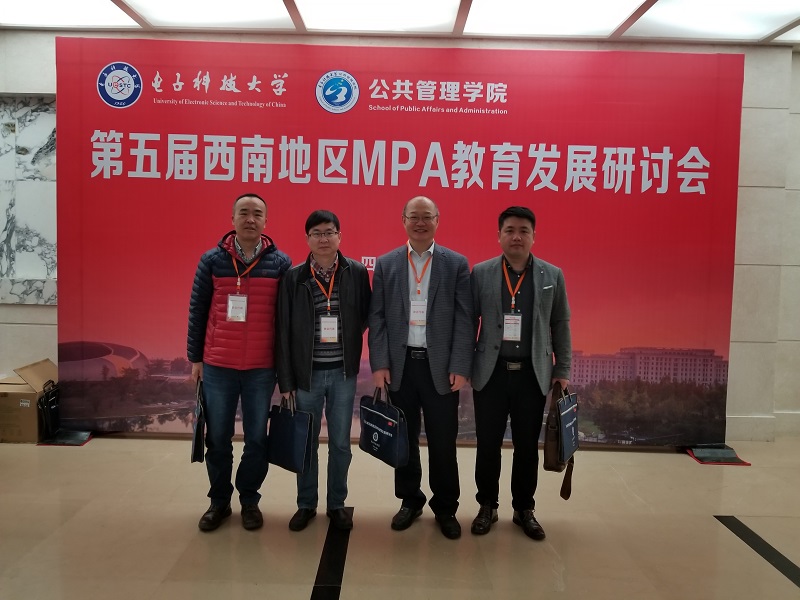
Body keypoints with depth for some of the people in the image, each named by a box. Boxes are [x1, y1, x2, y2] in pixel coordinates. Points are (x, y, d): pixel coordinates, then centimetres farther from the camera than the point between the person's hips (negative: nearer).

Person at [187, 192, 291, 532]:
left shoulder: (280, 263, 1)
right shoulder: (212, 260, 2)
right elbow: (197, 311, 5)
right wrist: (195, 358, 5)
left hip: (262, 367, 0)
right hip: (217, 366, 1)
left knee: (256, 437, 8)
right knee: (217, 437, 9)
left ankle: (249, 500, 24)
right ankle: (219, 501, 25)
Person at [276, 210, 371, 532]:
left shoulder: (357, 272, -3)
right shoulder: (293, 277, -3)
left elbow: (366, 318, 5)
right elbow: (284, 332, -3)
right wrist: (286, 381, -4)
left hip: (343, 373, 0)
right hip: (307, 373, 0)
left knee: (340, 443, 10)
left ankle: (337, 504, 27)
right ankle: (306, 504, 28)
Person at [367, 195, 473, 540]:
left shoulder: (457, 264, 2)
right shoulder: (386, 264, 6)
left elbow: (464, 319, -2)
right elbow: (377, 317, 3)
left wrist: (460, 367, -9)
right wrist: (379, 363, -5)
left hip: (441, 366, -1)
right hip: (399, 365, 1)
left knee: (443, 442, 6)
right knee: (404, 439, 12)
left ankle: (446, 507, 23)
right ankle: (410, 500, 29)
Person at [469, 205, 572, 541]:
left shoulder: (552, 276, 3)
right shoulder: (480, 273, 0)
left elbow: (561, 326, 6)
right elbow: (468, 321, 2)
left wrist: (563, 370, 3)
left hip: (533, 375, 1)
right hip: (491, 373, -1)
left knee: (527, 446, 10)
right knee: (488, 445, 7)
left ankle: (524, 510, 27)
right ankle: (487, 506, 25)